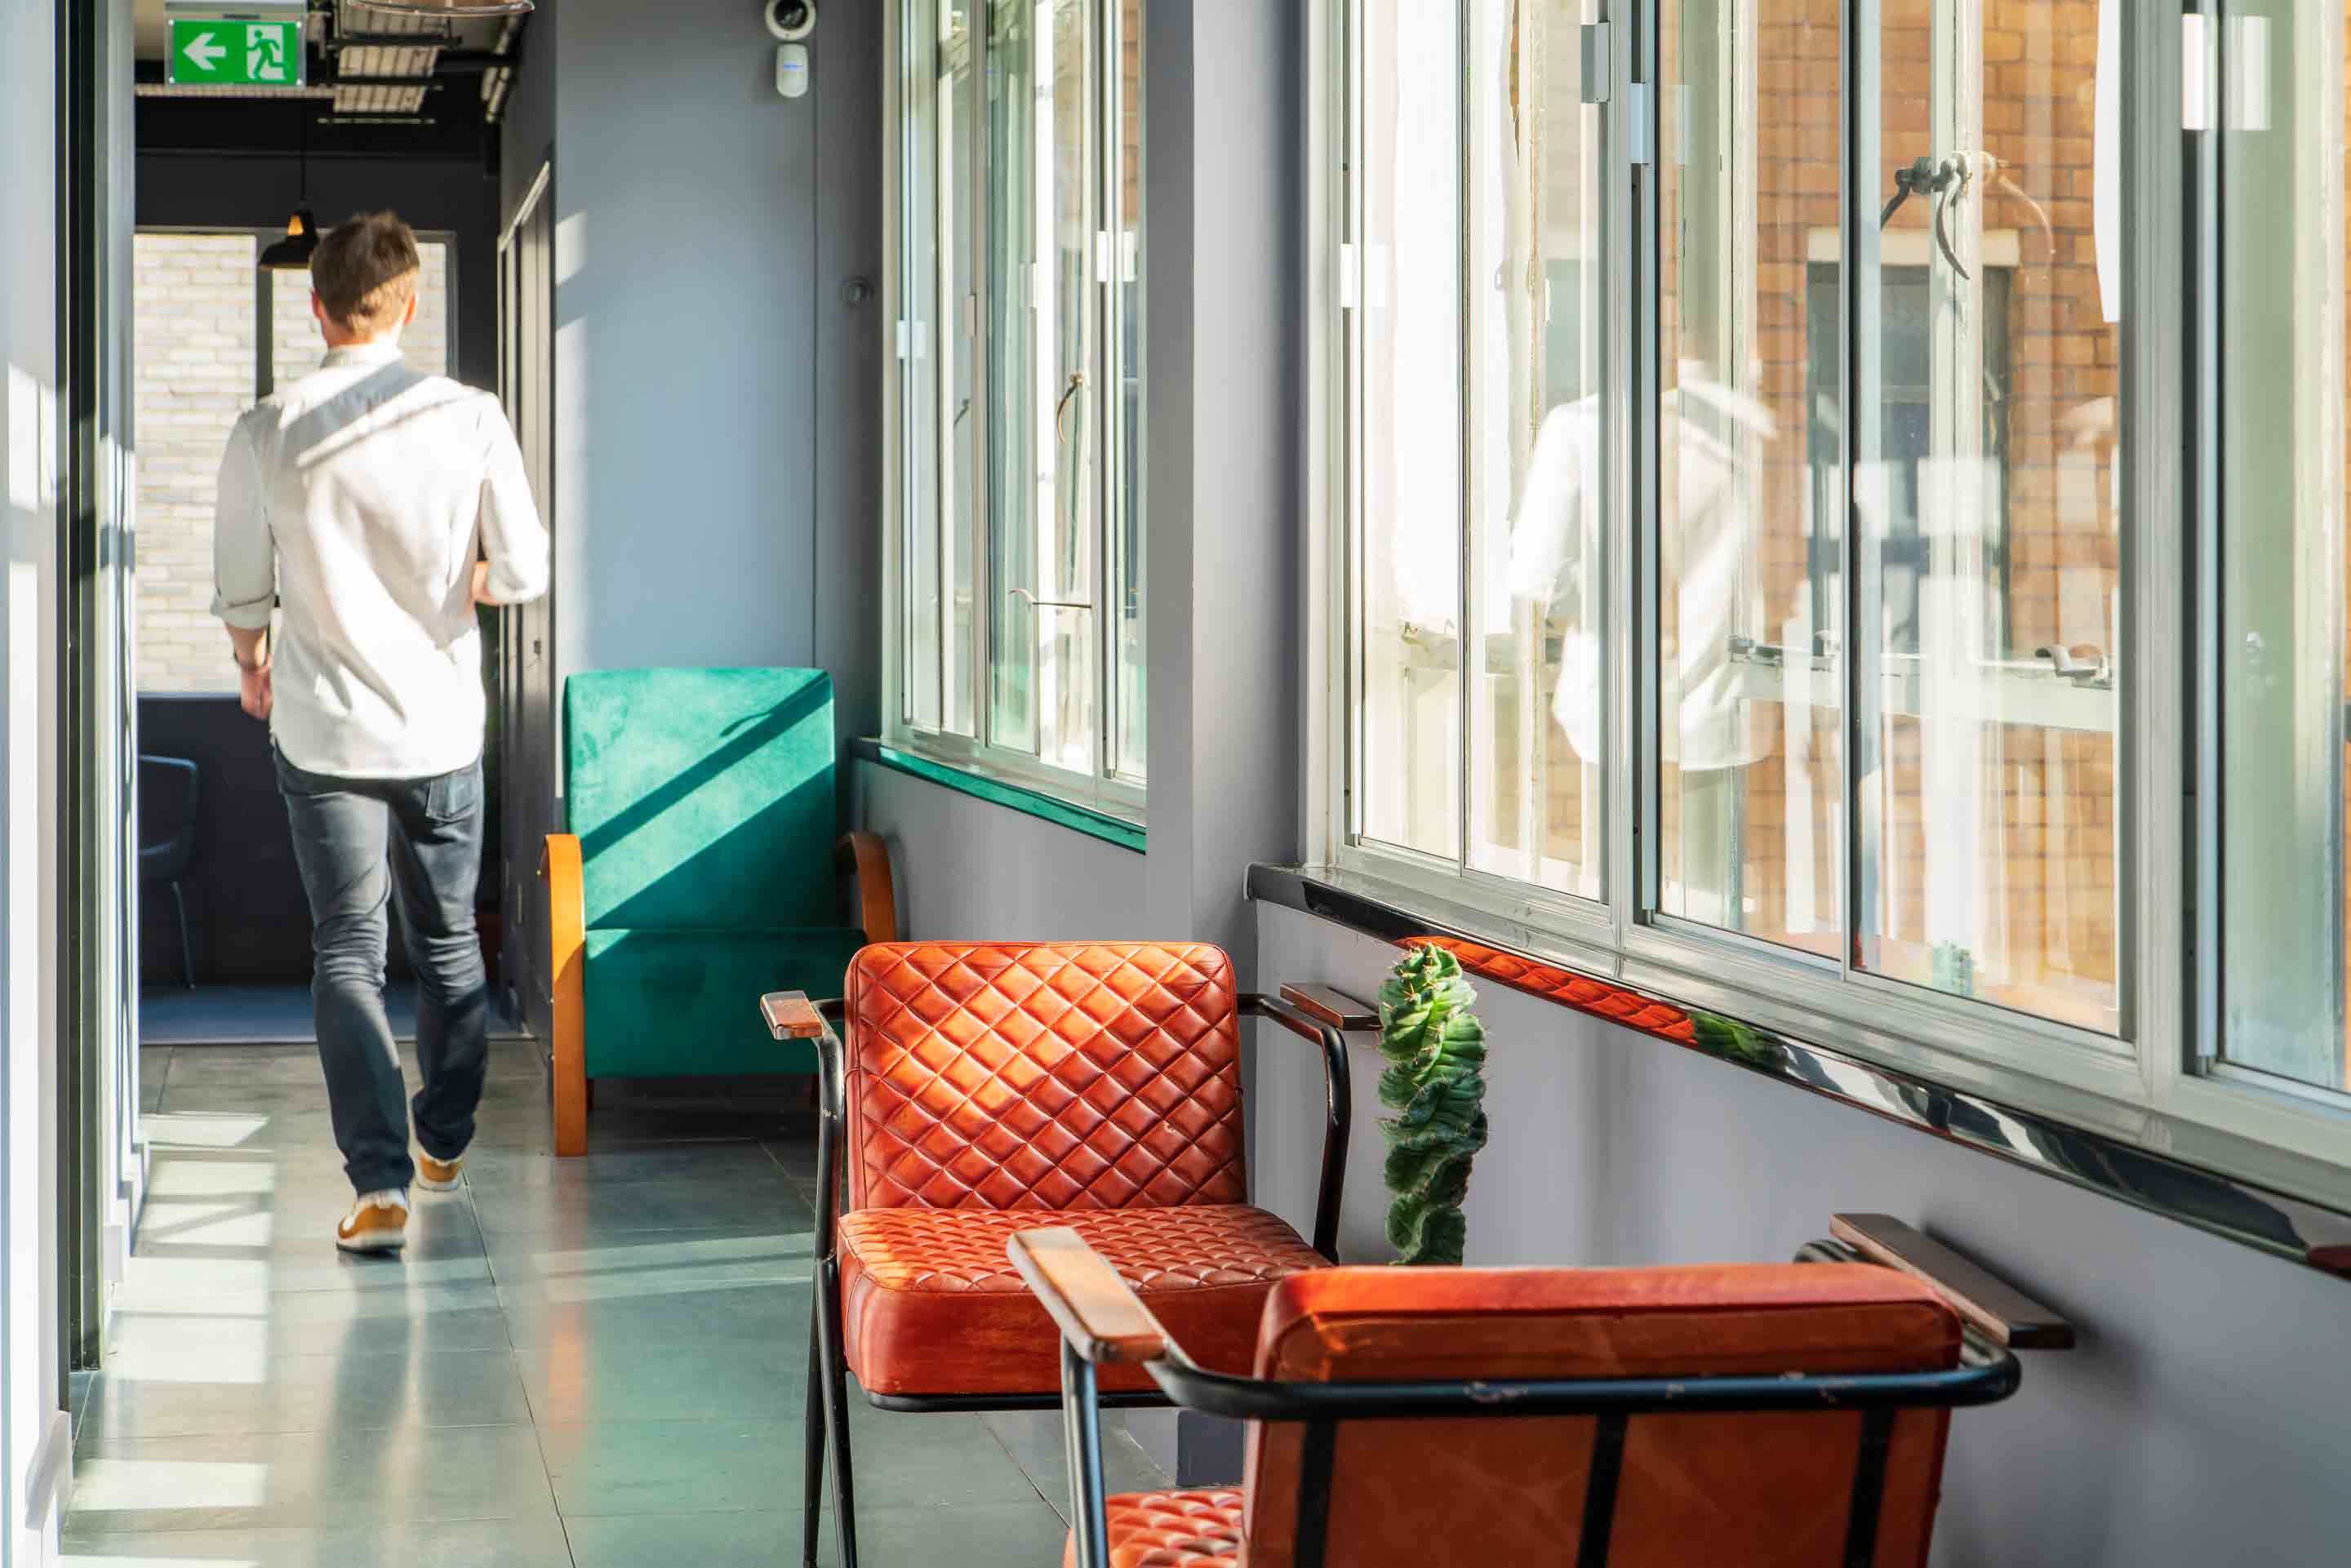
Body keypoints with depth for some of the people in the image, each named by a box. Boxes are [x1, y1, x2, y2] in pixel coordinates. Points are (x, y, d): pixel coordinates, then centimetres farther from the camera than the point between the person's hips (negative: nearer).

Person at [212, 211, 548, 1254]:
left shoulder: (266, 436, -9)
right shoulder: (470, 419, -10)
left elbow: (241, 592, 0)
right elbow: (524, 573, -7)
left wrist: (253, 666, 22)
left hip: (325, 734, -1)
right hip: (442, 728, 1)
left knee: (347, 954, 2)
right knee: (449, 942, 18)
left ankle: (379, 1180, -10)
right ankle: (444, 1145, 35)